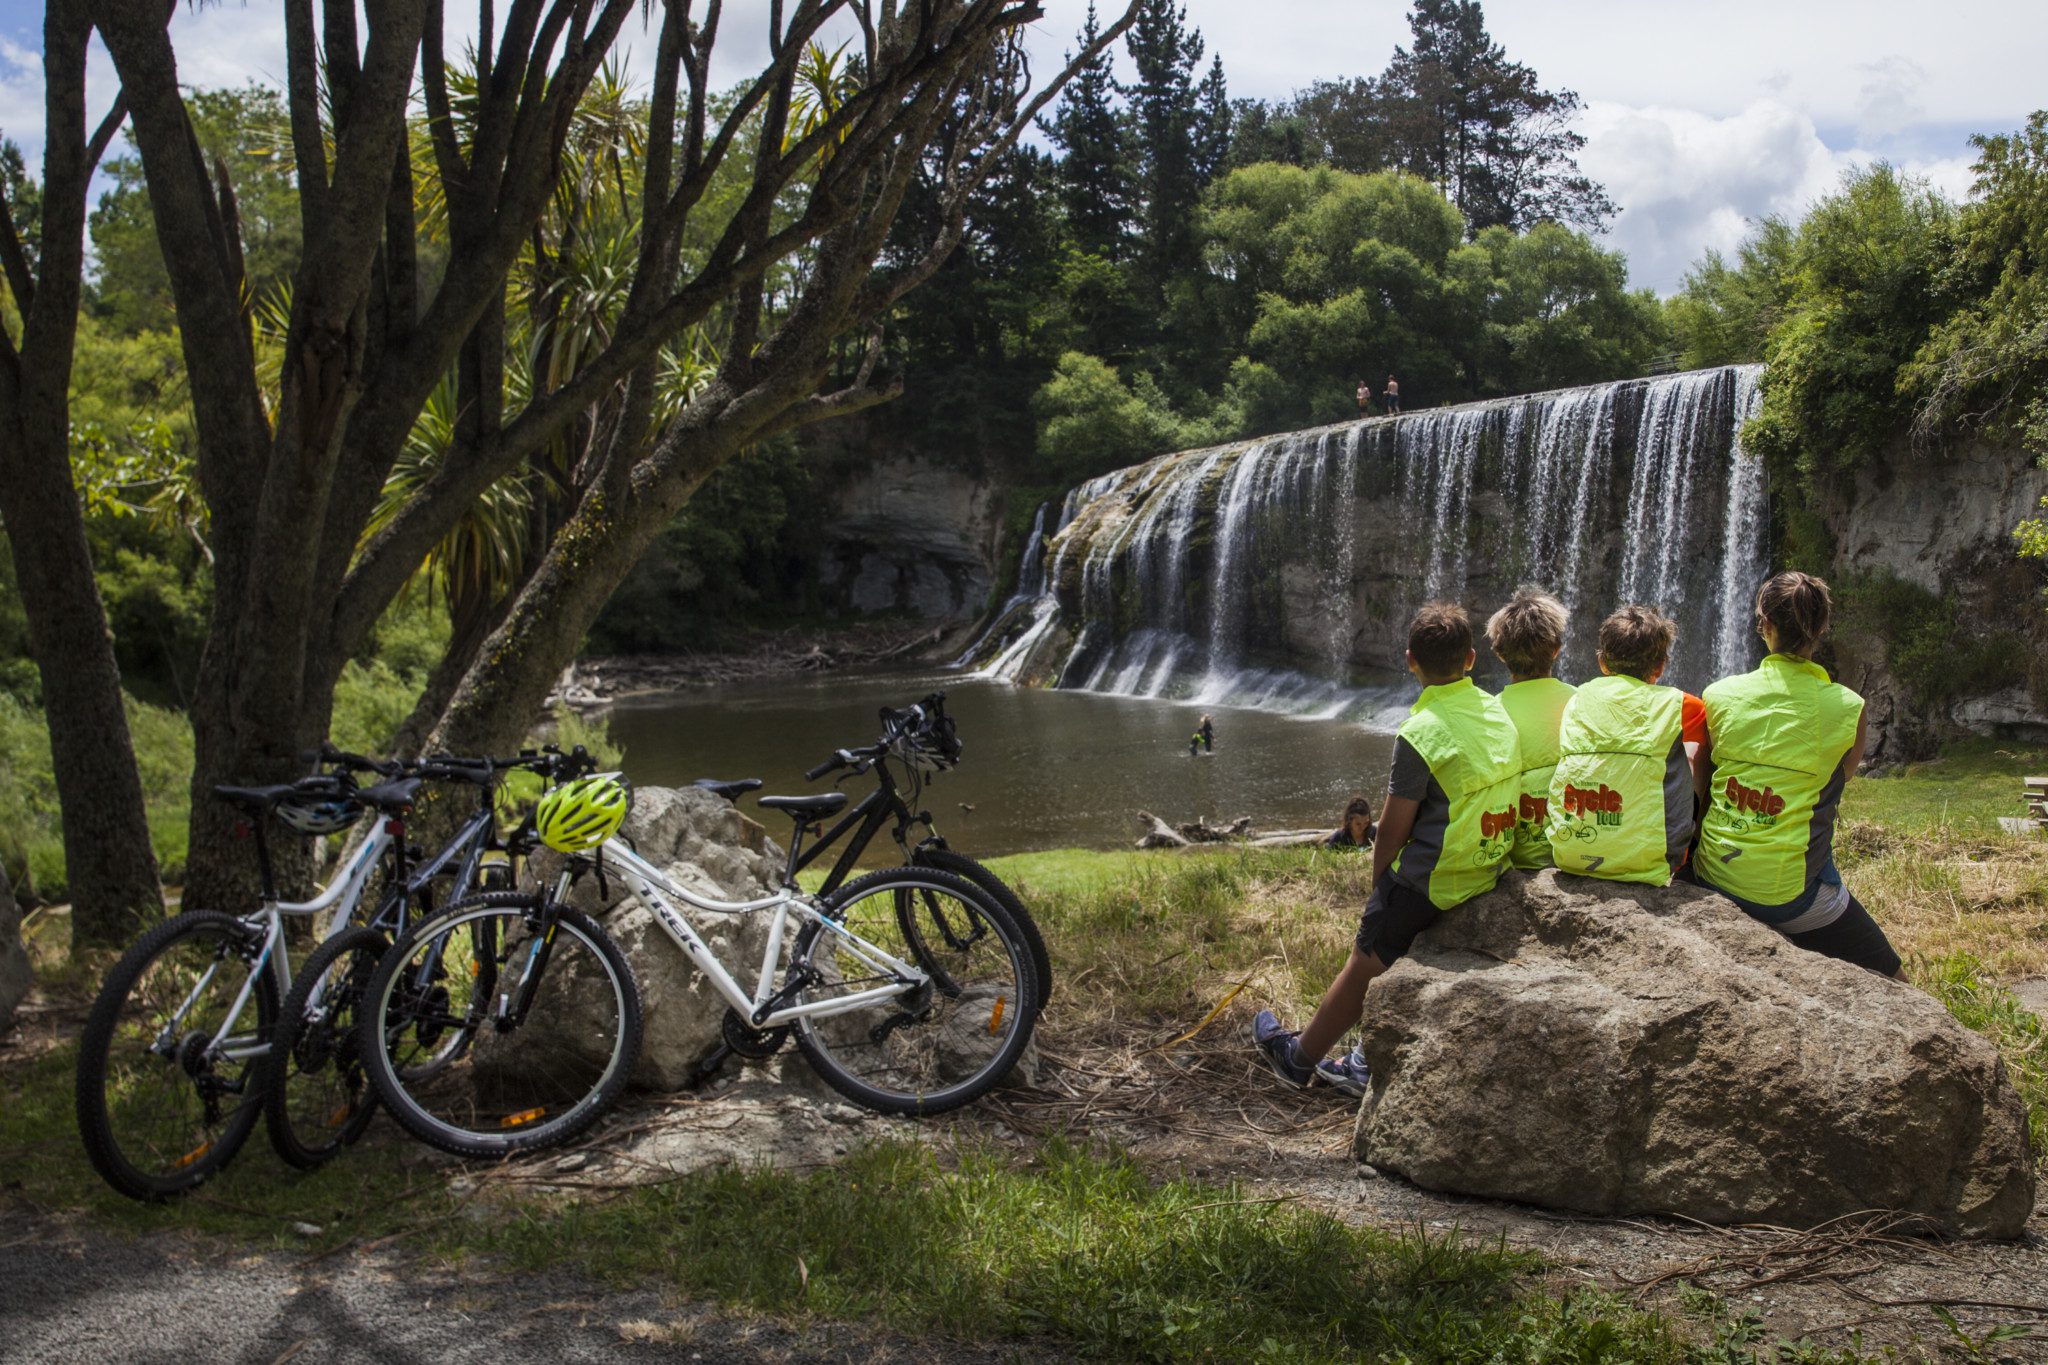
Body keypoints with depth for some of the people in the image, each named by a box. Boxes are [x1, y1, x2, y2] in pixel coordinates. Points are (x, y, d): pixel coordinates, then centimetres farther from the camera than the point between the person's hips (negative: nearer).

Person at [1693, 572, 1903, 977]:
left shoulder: (1720, 696, -2)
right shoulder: (1848, 708, -7)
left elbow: (1701, 786, 7)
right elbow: (1842, 778, 9)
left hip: (1713, 882, 4)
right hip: (1792, 891, -3)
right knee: (1887, 980, 13)